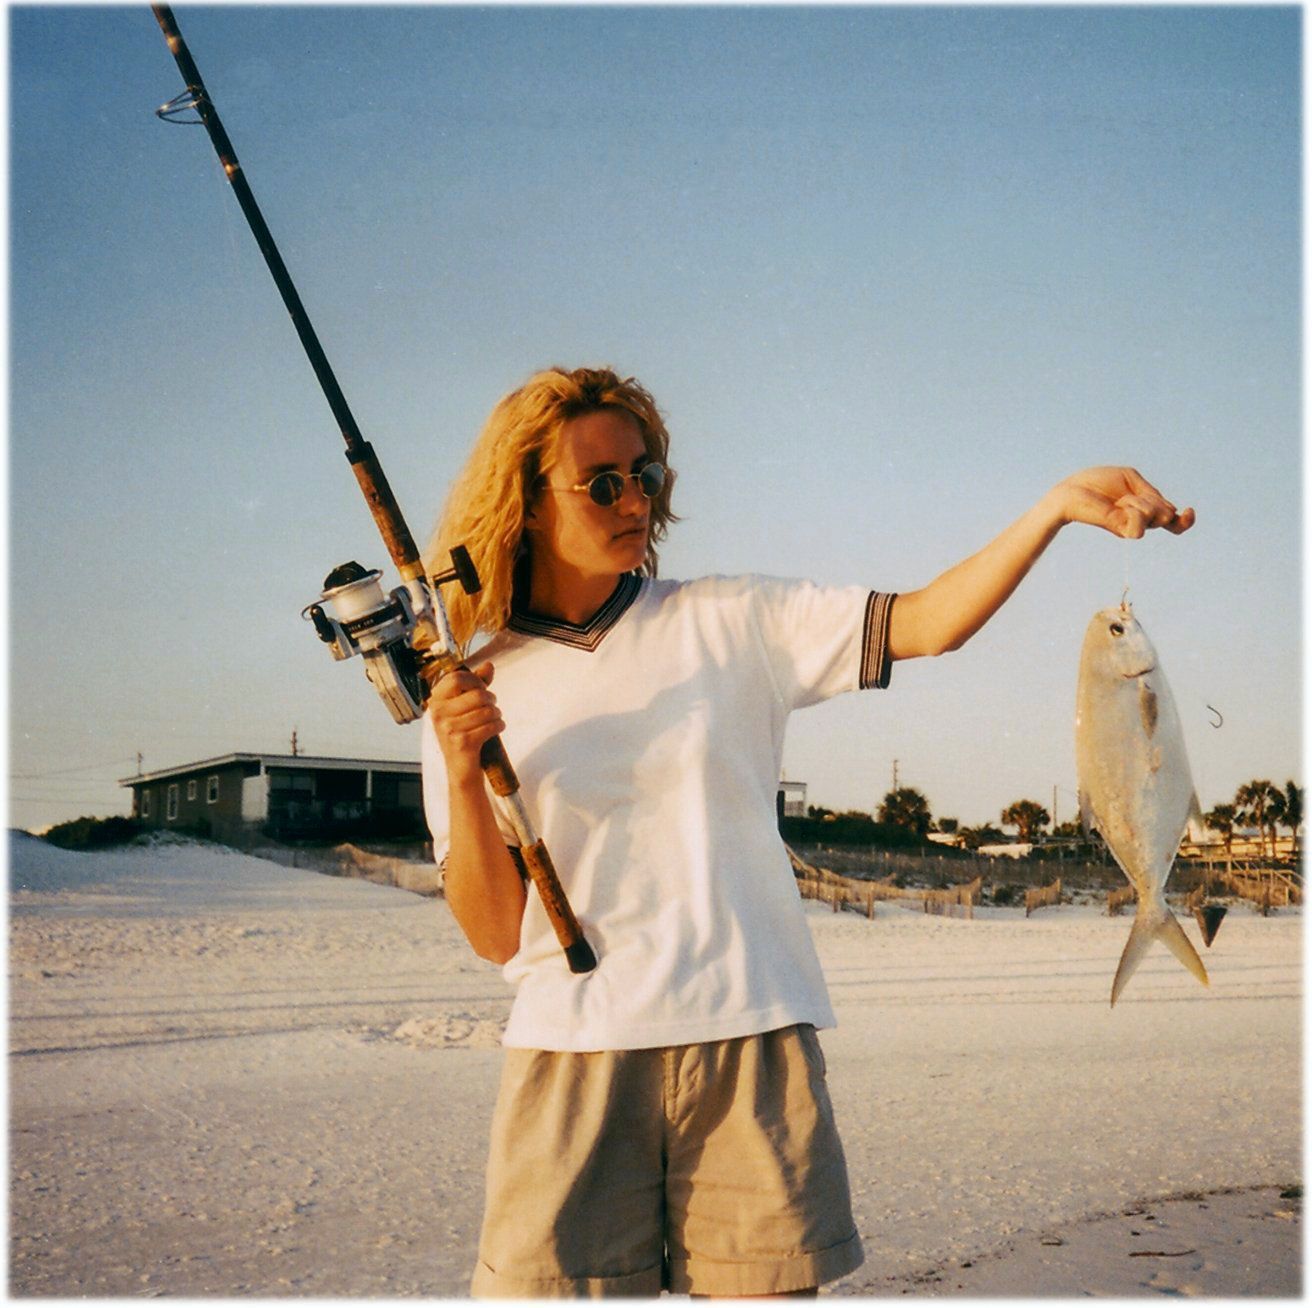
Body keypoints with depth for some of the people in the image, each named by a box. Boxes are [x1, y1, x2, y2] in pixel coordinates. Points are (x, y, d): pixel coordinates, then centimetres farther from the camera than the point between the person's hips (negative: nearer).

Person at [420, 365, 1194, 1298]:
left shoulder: (731, 622, 7)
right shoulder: (471, 689, 6)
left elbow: (928, 623, -2)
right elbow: (496, 934, 1)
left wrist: (1057, 505, -14)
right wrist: (461, 777, -15)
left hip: (753, 1044, 1)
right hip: (574, 1056, 0)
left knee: (764, 1283, 2)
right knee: (559, 1283, 1)